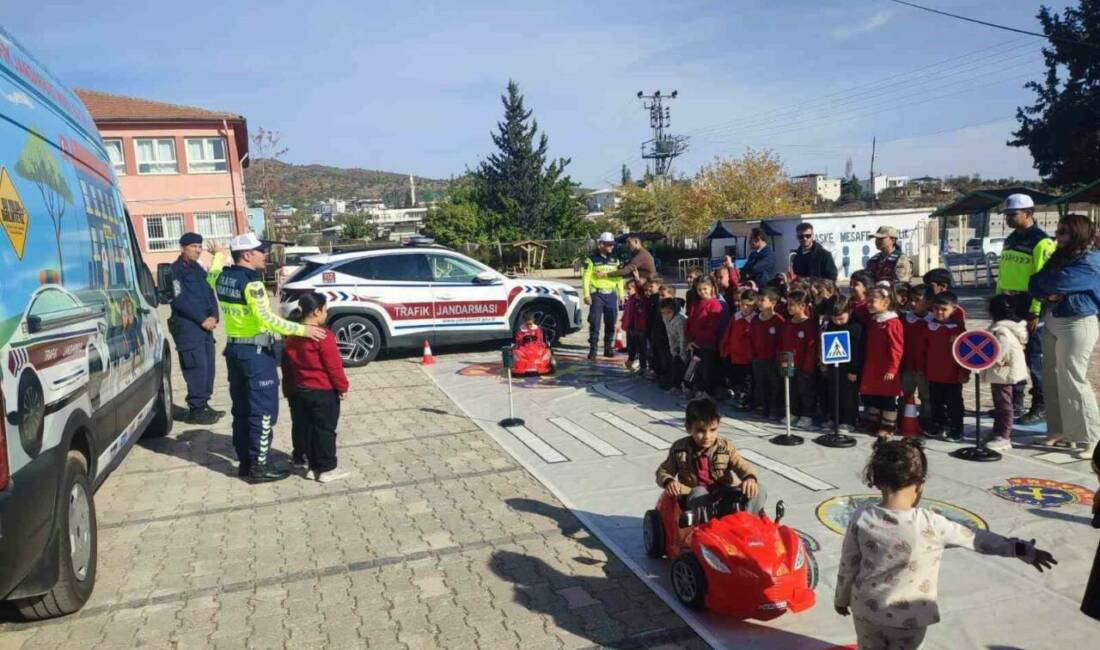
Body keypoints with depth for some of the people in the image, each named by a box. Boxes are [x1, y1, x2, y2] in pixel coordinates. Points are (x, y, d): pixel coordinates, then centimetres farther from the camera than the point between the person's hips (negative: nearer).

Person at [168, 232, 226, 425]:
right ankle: (196, 410, -5)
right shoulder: (176, 269, -7)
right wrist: (202, 320, -15)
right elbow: (179, 300, -15)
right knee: (196, 367, -10)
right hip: (187, 326, -8)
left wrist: (213, 317, -1)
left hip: (205, 324, 8)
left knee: (207, 366, 9)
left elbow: (209, 293, 16)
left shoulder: (198, 268, 18)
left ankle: (204, 405, 17)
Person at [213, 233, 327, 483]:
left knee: (242, 409, 15)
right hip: (256, 352, -9)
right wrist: (302, 329, -27)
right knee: (263, 410, -1)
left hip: (234, 349, 9)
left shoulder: (223, 278, 7)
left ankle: (245, 462, 23)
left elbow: (214, 279, 33)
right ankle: (258, 466, 4)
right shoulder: (251, 282, -19)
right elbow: (268, 319, -26)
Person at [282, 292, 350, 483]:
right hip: (323, 391, -8)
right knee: (324, 430, -1)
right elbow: (334, 366, -17)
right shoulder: (323, 337, -19)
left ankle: (301, 458, 32)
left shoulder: (292, 336, 6)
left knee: (302, 426, 18)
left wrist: (289, 388, 22)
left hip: (298, 390, 8)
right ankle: (326, 468, 3)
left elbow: (287, 364, 14)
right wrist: (342, 387, -6)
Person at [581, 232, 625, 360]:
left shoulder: (615, 260, 14)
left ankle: (608, 348, 19)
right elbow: (586, 278, -4)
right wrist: (586, 295, -12)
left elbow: (619, 278, 18)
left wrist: (621, 294, 12)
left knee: (611, 323, 8)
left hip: (611, 295, 5)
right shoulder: (592, 260, -2)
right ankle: (592, 350, -5)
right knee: (595, 323, -8)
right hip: (597, 294, -5)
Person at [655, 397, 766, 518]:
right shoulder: (680, 449, -1)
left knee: (757, 491, -20)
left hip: (724, 497, 2)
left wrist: (750, 477, -34)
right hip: (695, 499, -1)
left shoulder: (725, 447, 0)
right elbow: (663, 471, 7)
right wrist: (668, 481, -19)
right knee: (699, 492, -37)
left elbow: (742, 465, -9)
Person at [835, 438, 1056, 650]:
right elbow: (977, 539, -8)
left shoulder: (860, 519, -16)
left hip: (867, 609, 1)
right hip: (910, 616, 0)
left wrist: (841, 598, 12)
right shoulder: (930, 524, -21)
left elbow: (847, 565, -5)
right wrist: (1023, 550, 8)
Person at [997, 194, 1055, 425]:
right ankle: (1014, 400, 24)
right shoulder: (1010, 239, 15)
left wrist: (1035, 311, -20)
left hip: (1029, 308, -8)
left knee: (1034, 358, -1)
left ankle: (1041, 407, 8)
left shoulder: (1041, 241, -12)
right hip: (1009, 306, 8)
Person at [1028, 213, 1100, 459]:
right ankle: (1060, 431, 18)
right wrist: (1047, 294, -12)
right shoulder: (1059, 257, 14)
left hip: (1076, 325, -8)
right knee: (1053, 381, 9)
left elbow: (1057, 283, -23)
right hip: (1052, 323, 8)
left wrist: (1044, 283, -1)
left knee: (1072, 381, -9)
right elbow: (1034, 284, 8)